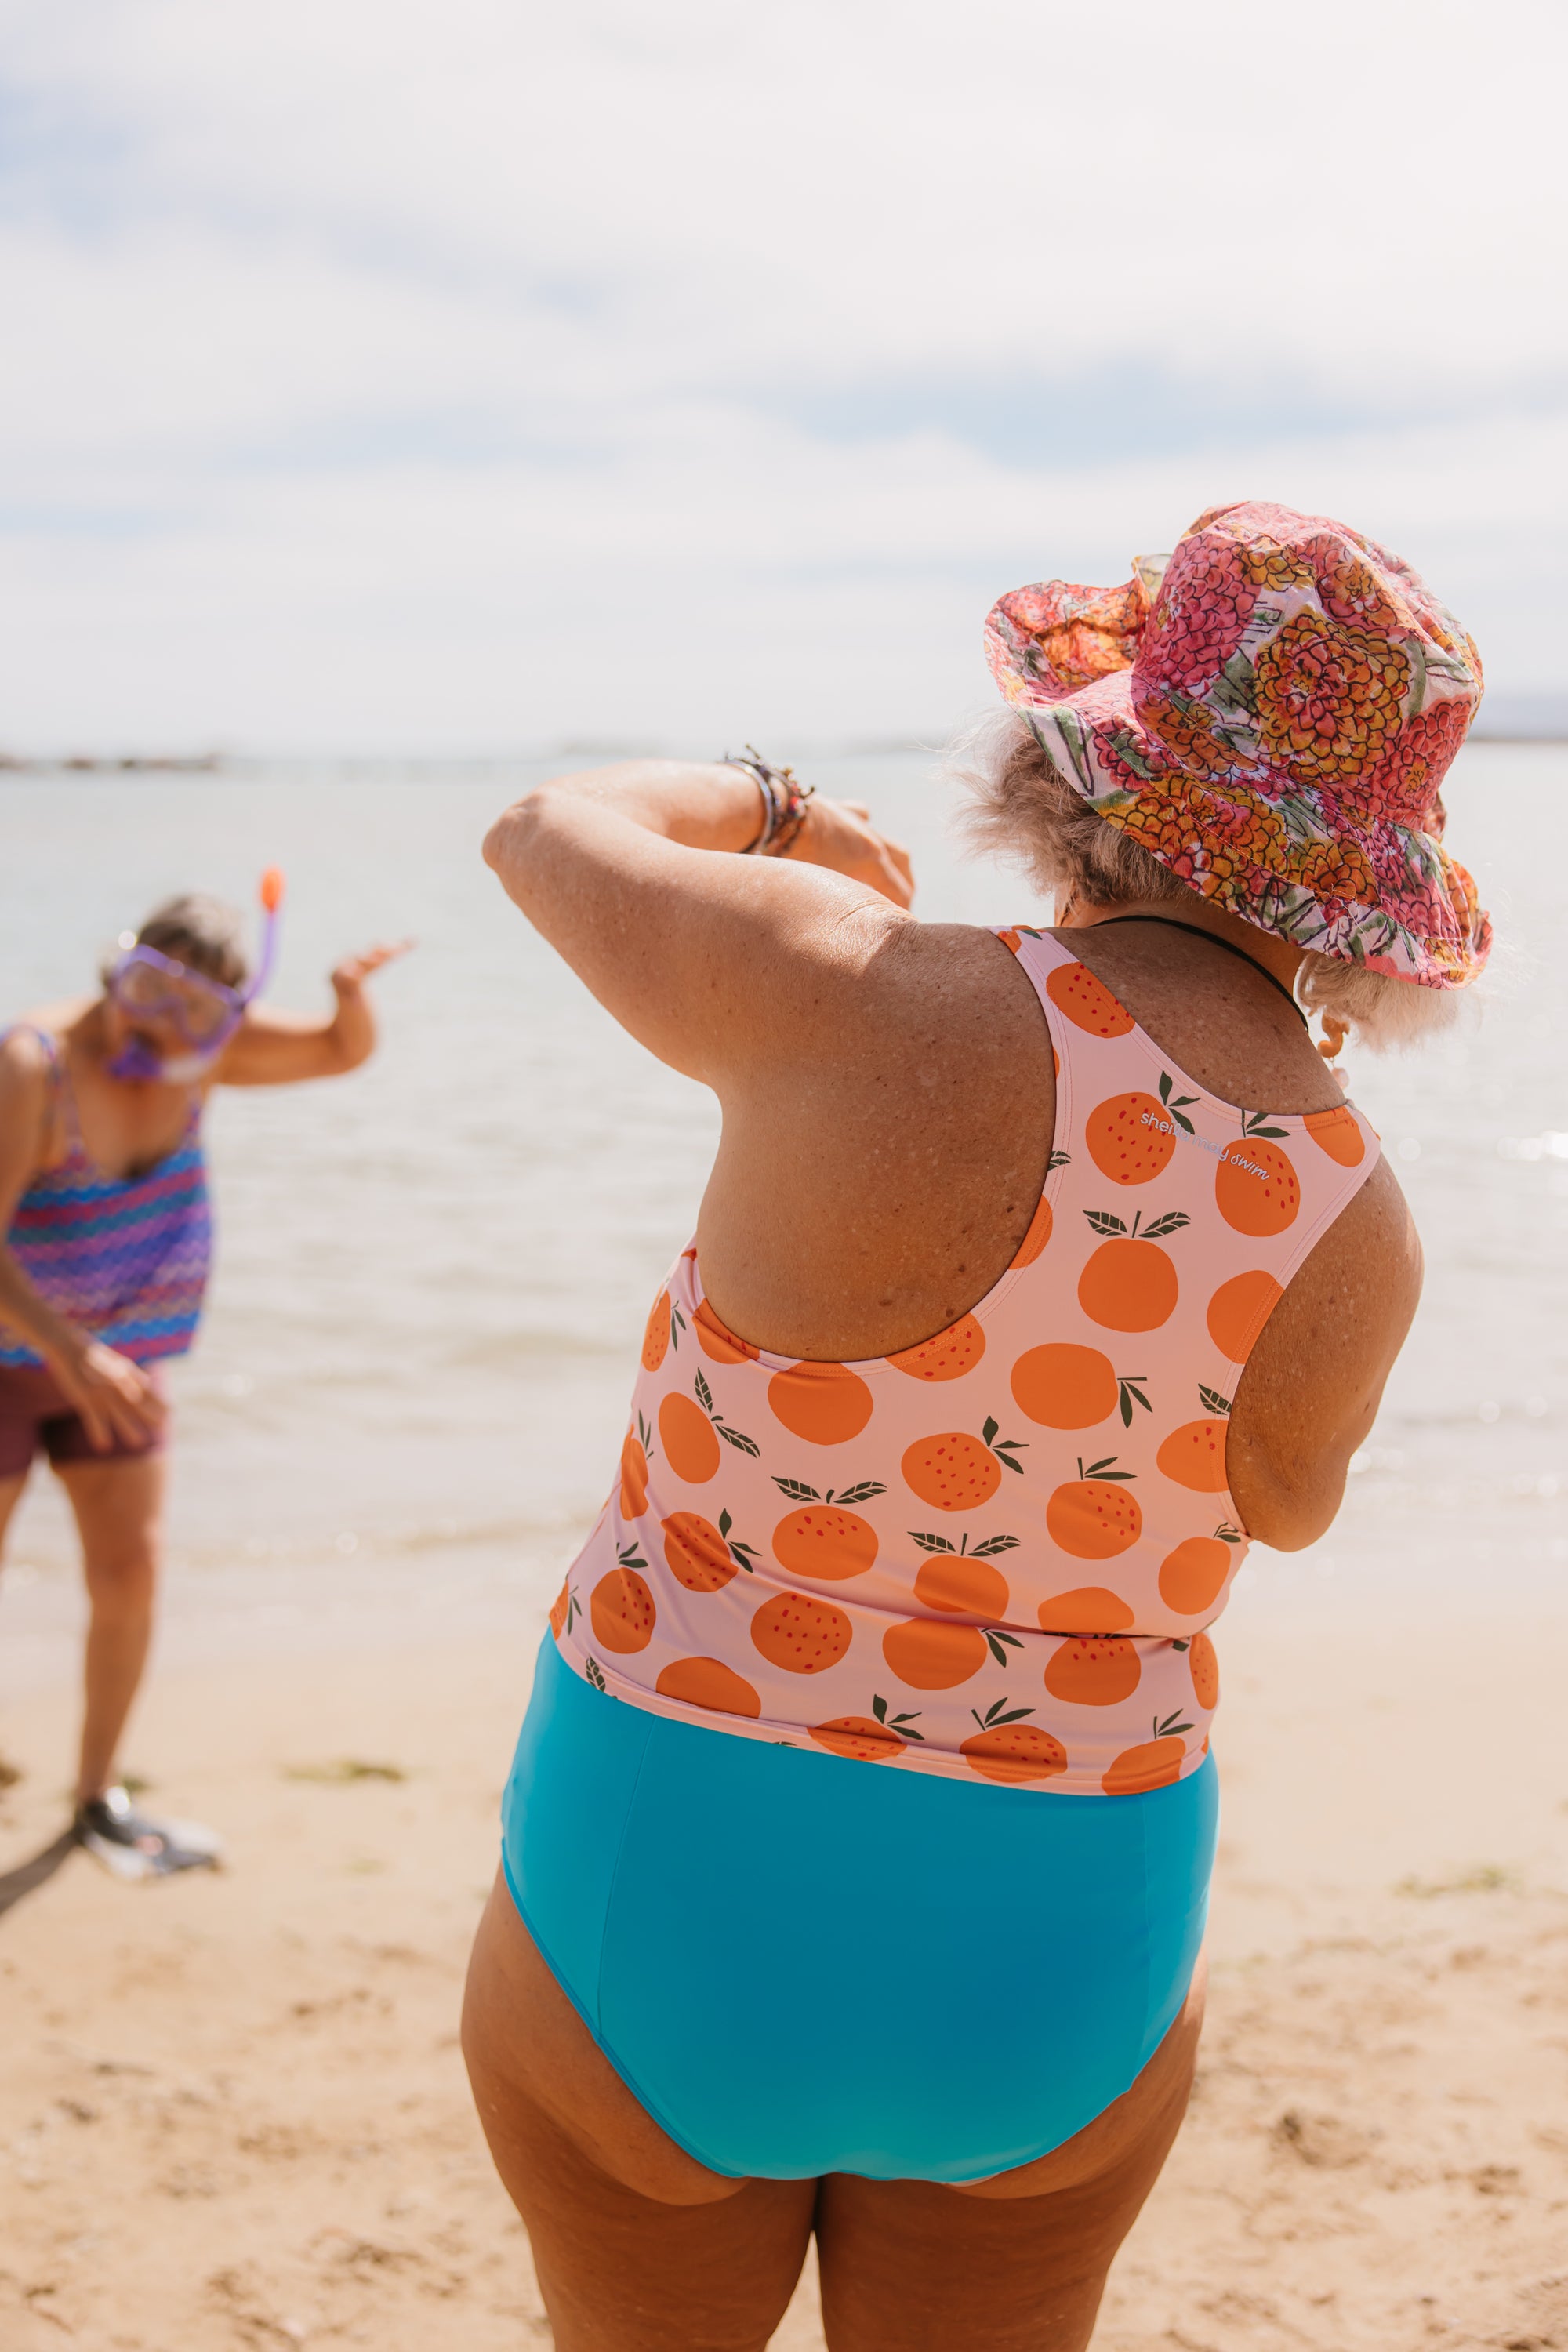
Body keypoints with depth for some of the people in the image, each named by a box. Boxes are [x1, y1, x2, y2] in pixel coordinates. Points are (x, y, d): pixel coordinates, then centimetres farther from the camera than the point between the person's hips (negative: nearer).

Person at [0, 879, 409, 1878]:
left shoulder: (197, 1046, -8)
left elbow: (346, 1050, 2)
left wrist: (354, 990, -22)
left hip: (118, 1357, 6)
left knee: (131, 1572, 3)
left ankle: (99, 1798, 18)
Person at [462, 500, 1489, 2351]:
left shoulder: (877, 1010, -24)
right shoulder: (1356, 1229, -13)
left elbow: (549, 835, -5)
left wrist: (761, 806, 16)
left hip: (671, 1903, -2)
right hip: (1054, 1966, 3)